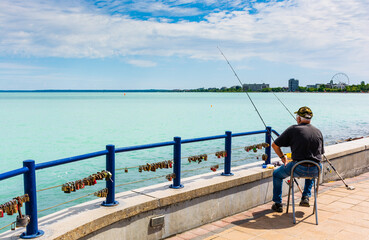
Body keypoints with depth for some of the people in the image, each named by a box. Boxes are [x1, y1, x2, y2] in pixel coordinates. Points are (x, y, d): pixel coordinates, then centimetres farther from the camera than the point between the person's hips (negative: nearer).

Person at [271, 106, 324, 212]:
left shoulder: (293, 129, -3)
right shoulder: (318, 132, 10)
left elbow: (275, 145, 1)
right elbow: (321, 152, 19)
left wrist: (282, 157, 17)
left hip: (298, 169, -4)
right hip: (316, 171, 5)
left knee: (277, 174, 23)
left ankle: (278, 204, 26)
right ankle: (306, 197, 30)